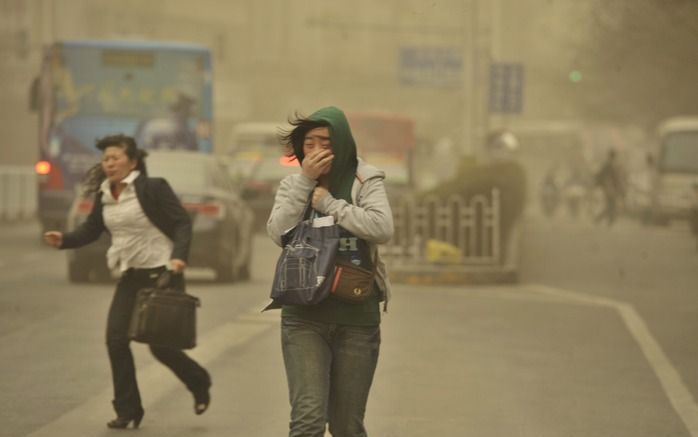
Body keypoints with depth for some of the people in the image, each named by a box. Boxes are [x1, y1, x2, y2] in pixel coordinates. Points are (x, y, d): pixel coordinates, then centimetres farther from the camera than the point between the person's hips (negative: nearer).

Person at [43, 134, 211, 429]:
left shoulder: (153, 188, -13)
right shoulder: (104, 195, 5)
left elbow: (182, 223, -13)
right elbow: (91, 229, 12)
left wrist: (179, 256, -28)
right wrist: (64, 240, -7)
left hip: (161, 273, -6)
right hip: (131, 276, 6)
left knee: (159, 344, -5)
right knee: (116, 338, -5)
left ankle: (199, 384, 25)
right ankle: (127, 410, 6)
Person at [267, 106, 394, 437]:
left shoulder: (365, 181, 0)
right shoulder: (292, 185, 6)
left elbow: (382, 228, -18)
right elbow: (278, 233, -10)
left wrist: (328, 203, -13)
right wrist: (305, 181, -14)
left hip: (357, 318, 0)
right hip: (305, 316, 0)